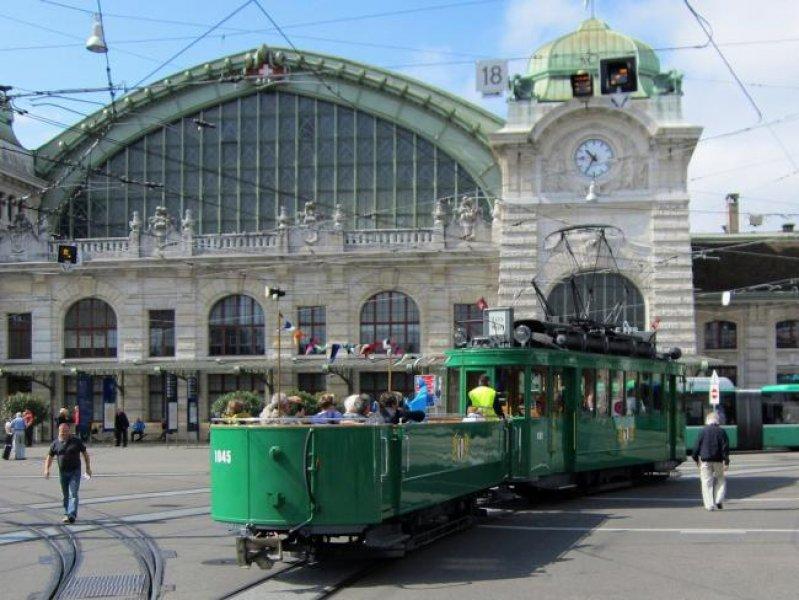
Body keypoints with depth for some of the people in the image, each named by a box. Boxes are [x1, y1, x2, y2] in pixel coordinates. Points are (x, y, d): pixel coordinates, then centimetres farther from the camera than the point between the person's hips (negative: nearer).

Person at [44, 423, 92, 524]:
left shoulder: (76, 441, -3)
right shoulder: (55, 444, 3)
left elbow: (85, 453, 6)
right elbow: (49, 457, 10)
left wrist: (88, 467, 5)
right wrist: (46, 469, -5)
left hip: (75, 471, -3)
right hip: (62, 472, 3)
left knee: (73, 494, -12)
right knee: (65, 495, 12)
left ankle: (72, 515, -19)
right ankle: (67, 514, 24)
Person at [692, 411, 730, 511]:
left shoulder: (703, 431, 1)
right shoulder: (721, 431, 2)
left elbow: (697, 446, 2)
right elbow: (725, 447, -3)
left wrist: (696, 458, 13)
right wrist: (726, 461, -3)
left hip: (705, 461, -1)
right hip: (718, 460, 1)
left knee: (707, 482, 1)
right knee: (720, 480, 15)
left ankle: (709, 505, -5)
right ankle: (719, 500, 0)